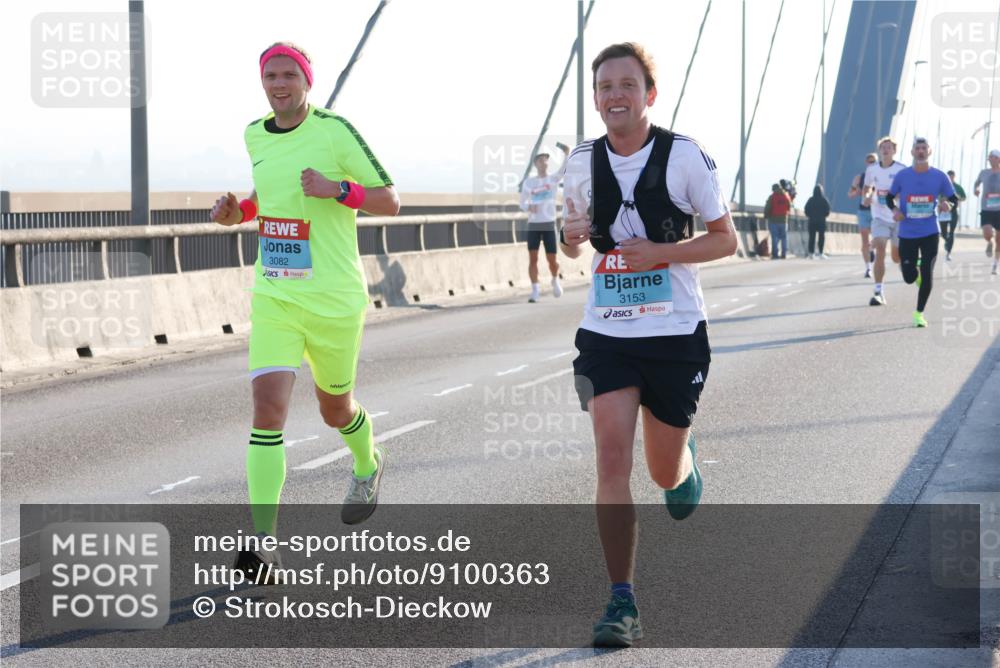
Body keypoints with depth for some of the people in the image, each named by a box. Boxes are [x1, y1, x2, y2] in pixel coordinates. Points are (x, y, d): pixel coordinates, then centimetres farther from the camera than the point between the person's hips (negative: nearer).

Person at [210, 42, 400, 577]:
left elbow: (390, 202, -7)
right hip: (273, 297, 3)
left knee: (335, 408, 16)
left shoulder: (334, 131, -10)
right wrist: (236, 211, 6)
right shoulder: (254, 136, 7)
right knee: (268, 408, -15)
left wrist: (337, 189, -23)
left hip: (334, 298, -3)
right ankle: (262, 540, -17)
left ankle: (368, 464, 52)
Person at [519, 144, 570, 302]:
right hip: (533, 224, 1)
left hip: (549, 224, -1)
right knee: (532, 258, -6)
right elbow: (522, 203, 11)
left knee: (552, 259, -1)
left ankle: (555, 280, 28)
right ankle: (535, 290, 2)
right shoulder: (528, 182, 7)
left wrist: (567, 154, -37)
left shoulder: (553, 179, 1)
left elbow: (564, 171, -19)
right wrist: (528, 207, -13)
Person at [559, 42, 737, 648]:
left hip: (676, 334, -2)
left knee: (665, 472, 10)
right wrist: (572, 236, -7)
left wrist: (659, 252, -19)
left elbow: (726, 239, -3)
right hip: (606, 333, 2)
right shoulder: (583, 162, 3)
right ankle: (623, 604, -9)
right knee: (612, 458, -13)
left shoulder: (686, 156, -8)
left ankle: (686, 462, 49)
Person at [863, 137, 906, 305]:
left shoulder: (902, 170, -8)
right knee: (880, 251, -17)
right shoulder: (871, 169, 2)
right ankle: (878, 292, -16)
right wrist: (867, 196, -4)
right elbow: (868, 187, 19)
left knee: (897, 257, 9)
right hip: (879, 217, 1)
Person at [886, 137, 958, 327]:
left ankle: (919, 313, 10)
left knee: (927, 275, -7)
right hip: (907, 234, 0)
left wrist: (947, 204, -19)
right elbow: (890, 197, 9)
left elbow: (954, 199, 5)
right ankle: (916, 267, 40)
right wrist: (895, 209, -12)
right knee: (909, 277, 2)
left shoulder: (939, 176, -3)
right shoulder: (902, 175, -3)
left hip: (930, 233, 0)